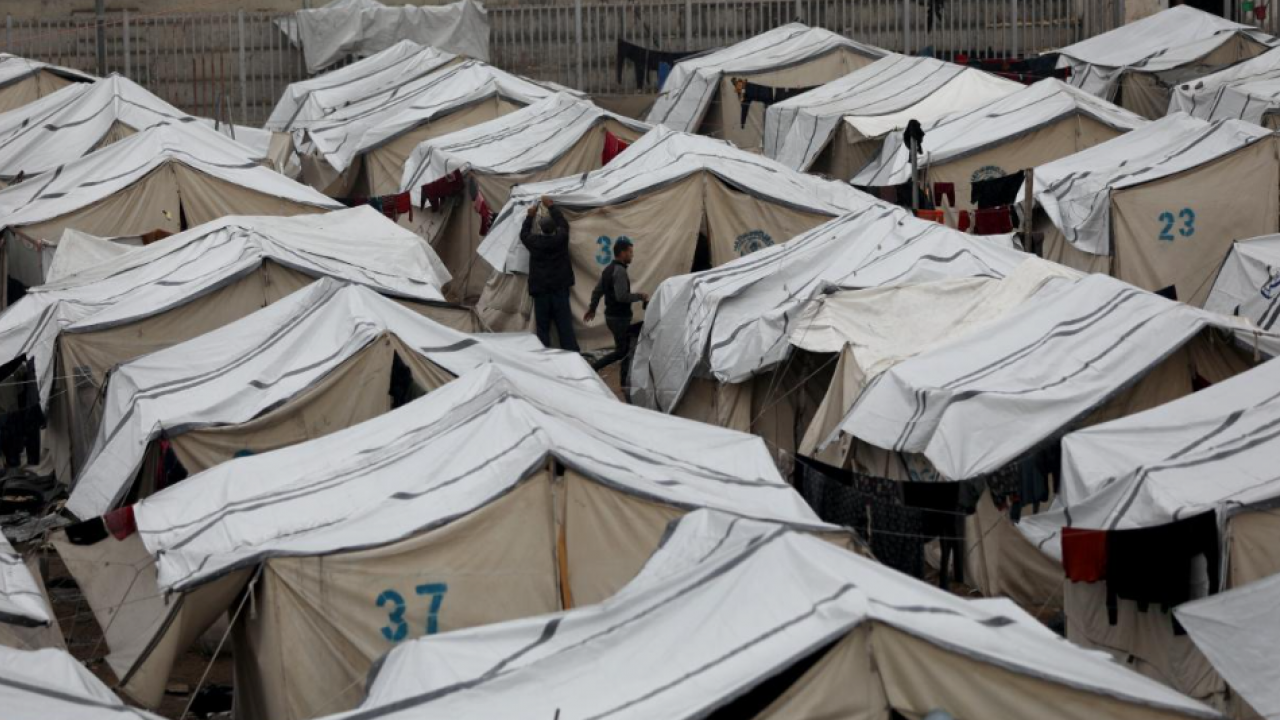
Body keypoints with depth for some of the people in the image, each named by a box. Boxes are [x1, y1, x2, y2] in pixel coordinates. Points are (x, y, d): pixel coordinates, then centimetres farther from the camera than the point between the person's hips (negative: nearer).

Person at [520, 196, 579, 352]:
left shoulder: (535, 242, -7)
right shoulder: (560, 239, -6)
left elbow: (524, 234, 14)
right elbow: (563, 224, 13)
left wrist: (531, 216, 25)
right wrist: (551, 206, 22)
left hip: (540, 291, -1)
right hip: (560, 288, 1)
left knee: (543, 327, 4)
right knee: (565, 327, 1)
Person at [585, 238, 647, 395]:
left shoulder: (608, 270, 11)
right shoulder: (620, 271, -19)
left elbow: (597, 291, 16)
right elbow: (621, 296, -28)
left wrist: (592, 308, 26)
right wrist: (640, 296, -17)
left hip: (611, 315, 10)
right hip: (619, 317, -10)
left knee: (625, 349, 12)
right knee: (622, 351, -2)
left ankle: (625, 384, 12)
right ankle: (591, 369, -6)